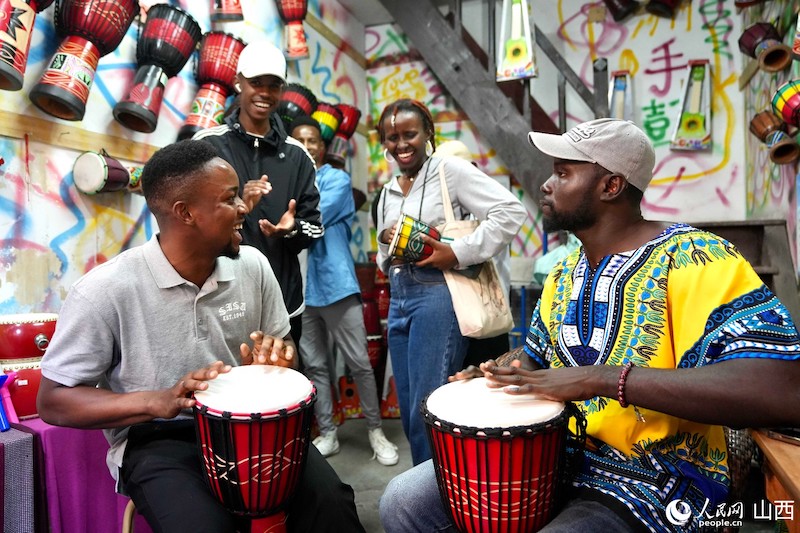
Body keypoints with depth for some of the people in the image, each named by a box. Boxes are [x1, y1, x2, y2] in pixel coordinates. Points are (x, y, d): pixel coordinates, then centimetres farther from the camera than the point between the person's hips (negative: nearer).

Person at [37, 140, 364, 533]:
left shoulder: (253, 266, -3)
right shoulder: (105, 290, -16)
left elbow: (284, 344, 11)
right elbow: (53, 401, -9)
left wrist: (276, 360, -15)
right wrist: (157, 402, -24)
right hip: (159, 440, -2)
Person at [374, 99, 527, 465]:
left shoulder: (449, 169, -4)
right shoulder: (388, 192, 16)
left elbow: (511, 212, -14)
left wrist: (459, 252, -19)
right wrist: (387, 245, -1)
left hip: (437, 297, -7)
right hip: (398, 300, 7)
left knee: (428, 411, -5)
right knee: (409, 411, 13)